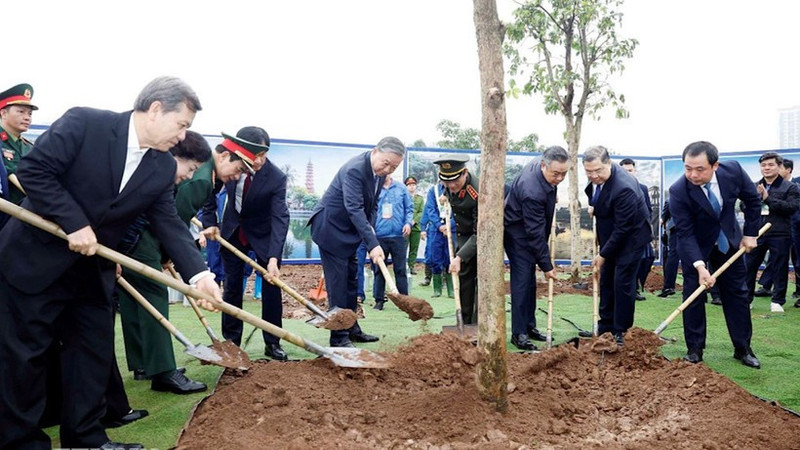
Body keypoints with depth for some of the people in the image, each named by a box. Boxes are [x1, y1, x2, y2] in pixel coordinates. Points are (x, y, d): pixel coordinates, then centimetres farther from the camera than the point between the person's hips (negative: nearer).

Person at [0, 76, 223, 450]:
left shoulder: (163, 168, -1)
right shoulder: (84, 123, -16)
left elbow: (168, 223, -5)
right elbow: (33, 170, -19)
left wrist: (198, 273, -17)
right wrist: (74, 224, -25)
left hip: (92, 269, 6)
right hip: (34, 258, -6)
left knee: (95, 350, 9)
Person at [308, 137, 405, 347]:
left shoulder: (380, 172, 0)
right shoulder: (354, 170, -28)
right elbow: (354, 209, -36)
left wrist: (370, 227, -6)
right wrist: (372, 244, -40)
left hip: (349, 231, 9)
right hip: (330, 228, -9)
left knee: (350, 280, 14)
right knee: (337, 282, -7)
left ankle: (352, 329, 25)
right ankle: (339, 337, 0)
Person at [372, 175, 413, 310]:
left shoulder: (401, 188, 7)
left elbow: (409, 208, 11)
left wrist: (408, 223, -4)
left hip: (398, 235, 0)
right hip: (379, 235, 0)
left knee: (400, 269, 5)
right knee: (379, 269, 7)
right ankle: (379, 300, 17)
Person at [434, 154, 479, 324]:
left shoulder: (478, 193, -32)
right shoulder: (450, 186, -10)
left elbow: (480, 234, -30)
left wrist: (460, 257, -35)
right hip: (463, 238, 7)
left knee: (481, 284, -10)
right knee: (463, 280, 8)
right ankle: (465, 325, 14)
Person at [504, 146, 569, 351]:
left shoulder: (540, 166, -9)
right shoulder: (531, 191, -35)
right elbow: (535, 233, -30)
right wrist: (546, 265, -24)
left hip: (530, 230, 9)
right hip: (518, 233, -9)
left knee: (530, 280, 13)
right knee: (522, 280, -10)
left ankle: (529, 326, 21)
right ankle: (519, 334, -3)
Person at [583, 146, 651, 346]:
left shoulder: (624, 188, -33)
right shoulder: (595, 178, -8)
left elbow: (623, 228, -27)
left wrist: (603, 254, -20)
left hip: (630, 237, -8)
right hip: (609, 235, 8)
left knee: (623, 283, -7)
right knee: (606, 281, 12)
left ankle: (621, 333, 5)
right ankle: (605, 328, 22)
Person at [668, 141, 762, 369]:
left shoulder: (733, 170, -22)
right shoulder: (678, 191, -31)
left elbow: (753, 199, -3)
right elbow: (685, 233, -28)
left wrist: (750, 234, -4)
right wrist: (699, 266, -37)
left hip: (728, 241, 3)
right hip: (695, 246, -3)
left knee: (737, 293, 8)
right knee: (693, 295, -3)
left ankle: (743, 348, 20)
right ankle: (695, 350, 8)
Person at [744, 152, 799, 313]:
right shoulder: (754, 187, 13)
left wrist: (768, 198, -17)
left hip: (780, 235, -3)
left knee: (779, 269, 4)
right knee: (749, 266, 4)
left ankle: (777, 301, 15)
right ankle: (746, 298, 13)